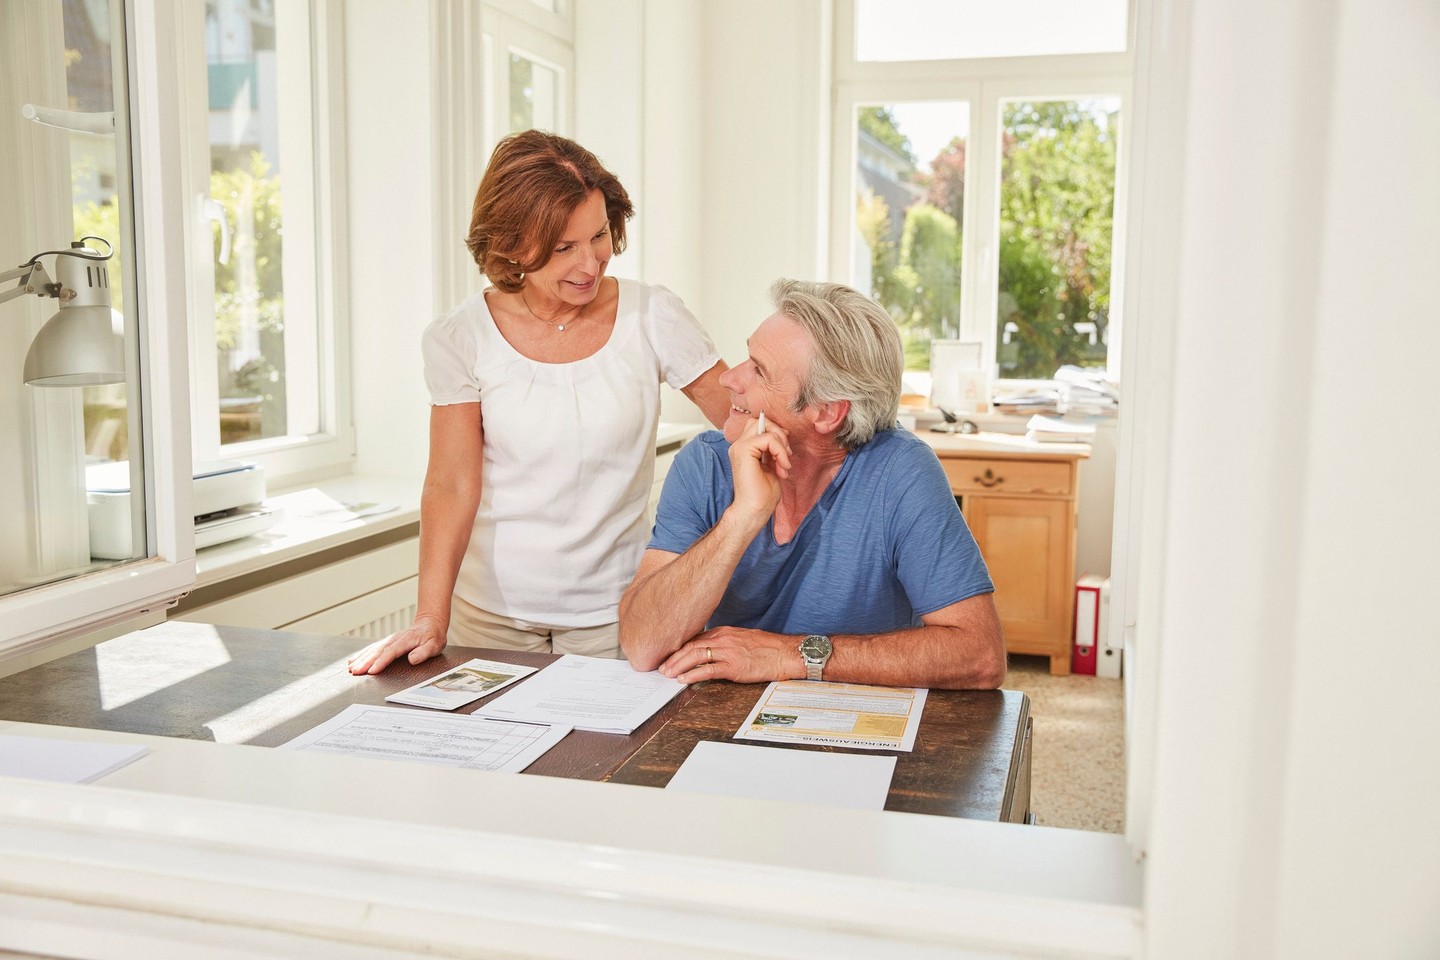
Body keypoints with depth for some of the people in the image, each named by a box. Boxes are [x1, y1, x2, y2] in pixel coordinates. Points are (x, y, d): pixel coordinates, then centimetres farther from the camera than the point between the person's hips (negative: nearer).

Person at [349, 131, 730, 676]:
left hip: (612, 610, 0)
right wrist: (431, 618, -22)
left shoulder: (651, 318, -6)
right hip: (492, 611, 0)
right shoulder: (461, 339, -7)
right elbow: (451, 486, -11)